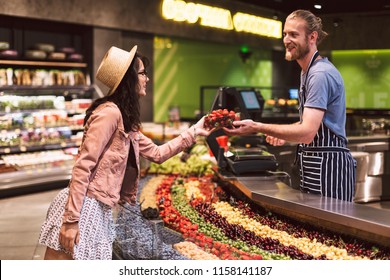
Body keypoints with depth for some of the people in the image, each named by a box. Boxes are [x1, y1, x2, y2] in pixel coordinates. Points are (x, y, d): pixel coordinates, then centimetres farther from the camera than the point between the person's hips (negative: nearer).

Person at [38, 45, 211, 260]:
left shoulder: (125, 120, 17)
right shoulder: (110, 112, -12)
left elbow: (156, 153, 25)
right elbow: (83, 166, -18)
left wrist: (193, 132, 26)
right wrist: (71, 220, -22)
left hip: (99, 212, 10)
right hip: (84, 208, -10)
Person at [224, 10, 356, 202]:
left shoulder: (320, 74, -17)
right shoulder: (308, 71, 17)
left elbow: (307, 132, -25)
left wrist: (257, 127, -26)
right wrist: (286, 134, 13)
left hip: (328, 165, -10)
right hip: (314, 164, 10)